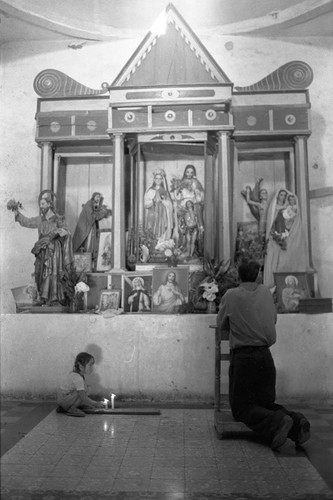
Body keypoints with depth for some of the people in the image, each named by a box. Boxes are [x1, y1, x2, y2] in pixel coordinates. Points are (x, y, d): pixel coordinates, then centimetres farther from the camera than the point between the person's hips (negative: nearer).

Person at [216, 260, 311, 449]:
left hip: (243, 357, -4)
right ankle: (296, 422, -6)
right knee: (266, 403, 19)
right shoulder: (266, 292, 8)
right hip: (265, 355, 5)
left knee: (242, 406, 5)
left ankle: (277, 423, -20)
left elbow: (221, 325, 8)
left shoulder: (231, 295, -3)